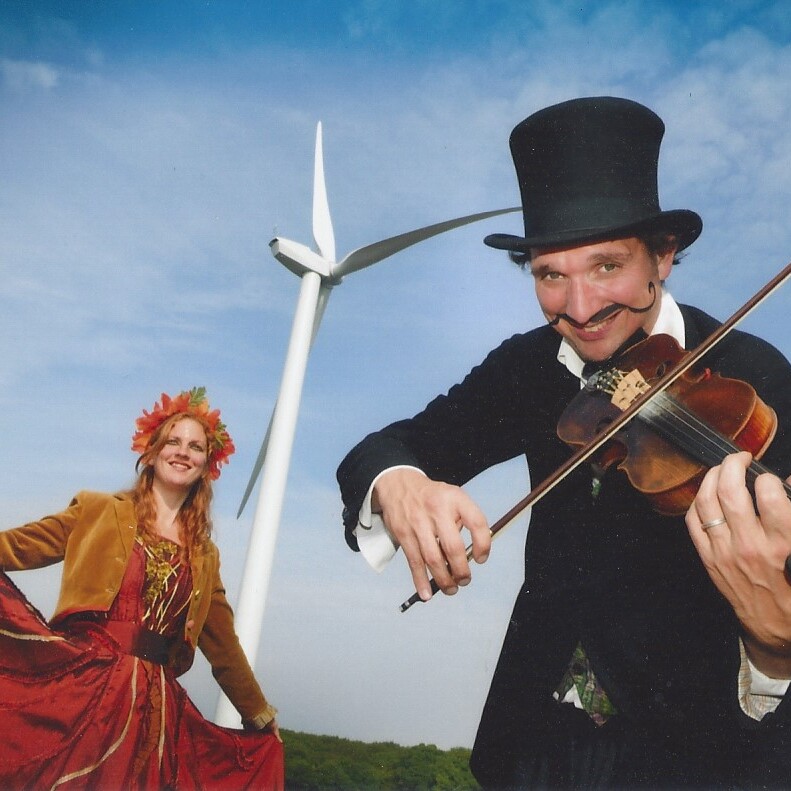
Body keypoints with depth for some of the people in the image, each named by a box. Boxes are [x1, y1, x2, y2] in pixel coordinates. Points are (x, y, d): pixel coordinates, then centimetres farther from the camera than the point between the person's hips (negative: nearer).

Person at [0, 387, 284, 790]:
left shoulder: (205, 558, 14)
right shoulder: (97, 510, 6)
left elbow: (222, 645, 19)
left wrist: (260, 715, 23)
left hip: (151, 702, 3)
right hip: (75, 680, -2)